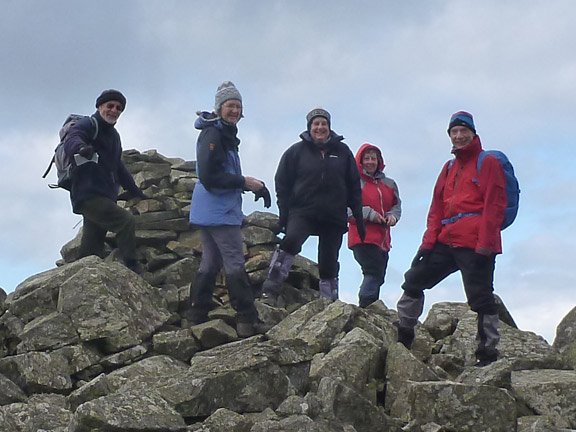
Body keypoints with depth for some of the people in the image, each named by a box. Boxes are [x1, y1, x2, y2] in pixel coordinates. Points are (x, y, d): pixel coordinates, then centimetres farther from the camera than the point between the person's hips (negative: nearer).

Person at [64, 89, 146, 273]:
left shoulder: (113, 134, 24)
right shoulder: (88, 125, -4)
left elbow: (118, 167, 36)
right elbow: (70, 141, -27)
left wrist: (135, 191, 35)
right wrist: (81, 147, -50)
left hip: (105, 198, 9)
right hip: (89, 195, -9)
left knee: (91, 252, 6)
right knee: (126, 220, -25)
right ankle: (132, 271, -25)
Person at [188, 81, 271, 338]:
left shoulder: (225, 135, 19)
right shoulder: (212, 135, -14)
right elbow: (208, 176, -22)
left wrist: (254, 186, 8)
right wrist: (244, 182, -18)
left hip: (210, 211, 11)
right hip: (220, 211, -11)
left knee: (210, 263, 13)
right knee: (235, 264, -10)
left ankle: (197, 317, 17)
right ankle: (248, 321, -10)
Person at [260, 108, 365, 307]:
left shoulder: (342, 152, 9)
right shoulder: (296, 151, 4)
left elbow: (354, 186, 12)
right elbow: (282, 184, 5)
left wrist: (359, 217, 8)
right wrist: (284, 215, -4)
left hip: (335, 216, 3)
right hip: (303, 212, -2)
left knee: (329, 263, 6)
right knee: (291, 241, -29)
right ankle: (271, 289, -30)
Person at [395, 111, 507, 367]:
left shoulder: (488, 163, 1)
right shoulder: (449, 168, 21)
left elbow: (494, 206, -8)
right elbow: (437, 208, 20)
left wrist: (485, 244, -16)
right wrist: (429, 241, 8)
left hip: (475, 244, -7)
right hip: (446, 241, 8)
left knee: (480, 298, -8)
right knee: (414, 279, 9)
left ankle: (488, 352, -5)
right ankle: (403, 334, 19)